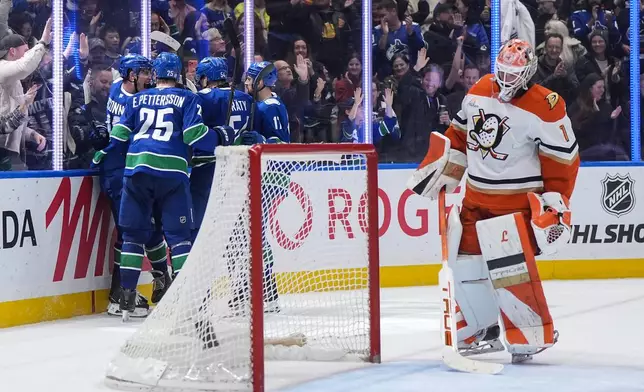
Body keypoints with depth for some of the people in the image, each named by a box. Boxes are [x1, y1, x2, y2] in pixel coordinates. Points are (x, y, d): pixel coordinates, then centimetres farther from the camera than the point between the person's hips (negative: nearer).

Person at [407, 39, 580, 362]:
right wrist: (440, 170, 13)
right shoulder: (479, 92, 3)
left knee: (509, 267, -18)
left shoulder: (545, 109, -16)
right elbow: (459, 134, 17)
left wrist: (555, 203, -16)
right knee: (465, 261, 5)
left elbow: (563, 160, -13)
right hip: (476, 196, 7)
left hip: (516, 201, -7)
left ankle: (533, 335, -5)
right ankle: (482, 330, 20)